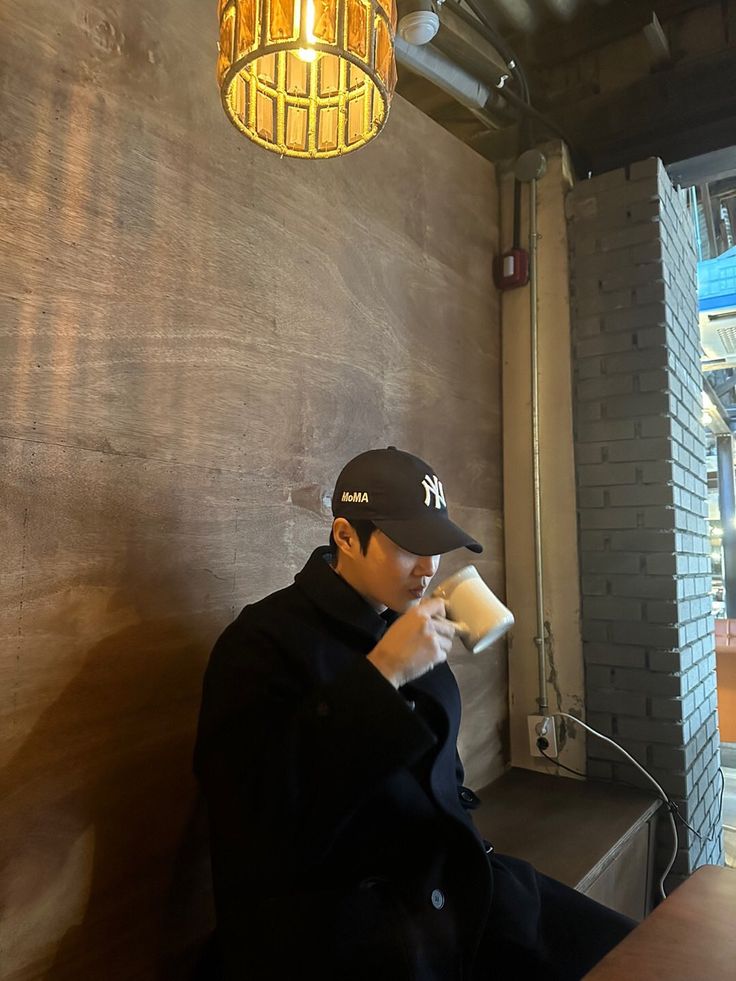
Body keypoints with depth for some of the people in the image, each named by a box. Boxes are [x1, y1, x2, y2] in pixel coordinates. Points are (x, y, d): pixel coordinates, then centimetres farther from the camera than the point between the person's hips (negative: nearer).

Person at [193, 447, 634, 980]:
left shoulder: (410, 626, 8)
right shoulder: (265, 637, -14)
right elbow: (253, 811, -27)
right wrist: (380, 674, -29)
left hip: (452, 879, 6)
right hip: (331, 912, -6)